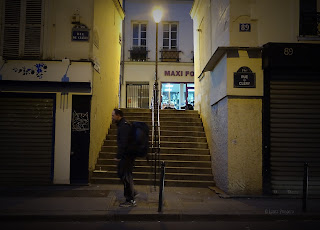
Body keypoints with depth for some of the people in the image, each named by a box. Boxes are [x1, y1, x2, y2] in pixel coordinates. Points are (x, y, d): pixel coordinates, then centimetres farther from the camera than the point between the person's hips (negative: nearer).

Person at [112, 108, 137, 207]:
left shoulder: (124, 126, -18)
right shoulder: (122, 125, 16)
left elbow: (123, 143, -25)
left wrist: (118, 156, -23)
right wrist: (119, 155, 22)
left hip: (127, 155, -11)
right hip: (126, 155, 11)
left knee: (126, 176, -4)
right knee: (121, 173, 19)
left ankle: (130, 201, 4)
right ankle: (132, 192, 28)